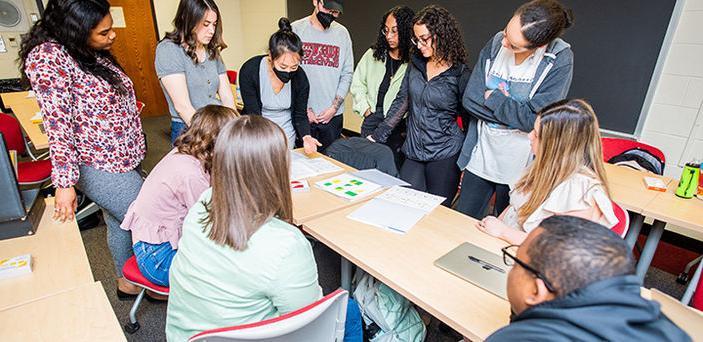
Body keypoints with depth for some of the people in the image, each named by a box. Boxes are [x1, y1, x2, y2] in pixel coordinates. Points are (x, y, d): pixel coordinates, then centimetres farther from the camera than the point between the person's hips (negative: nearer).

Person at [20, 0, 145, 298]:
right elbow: (57, 125, -22)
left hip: (123, 159, 8)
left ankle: (126, 282, 38)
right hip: (101, 169, -8)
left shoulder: (92, 52, 7)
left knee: (120, 224, 20)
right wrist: (64, 183, -21)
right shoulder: (48, 58, -19)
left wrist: (134, 149, 21)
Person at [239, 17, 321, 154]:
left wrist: (306, 137, -25)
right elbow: (253, 115, -19)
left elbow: (300, 115, -5)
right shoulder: (249, 71, -21)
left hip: (287, 137, 2)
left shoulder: (300, 78, -15)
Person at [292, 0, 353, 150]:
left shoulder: (342, 33, 4)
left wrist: (334, 107, -5)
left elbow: (347, 74, 4)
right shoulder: (296, 29, -2)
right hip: (302, 113, -2)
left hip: (333, 115, 2)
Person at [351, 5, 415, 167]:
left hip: (400, 126, -4)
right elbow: (357, 83, 14)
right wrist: (365, 108, 4)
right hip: (372, 118, 4)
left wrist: (407, 127, -17)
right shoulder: (373, 54, 7)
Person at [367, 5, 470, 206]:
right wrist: (378, 135, 7)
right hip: (413, 153, 4)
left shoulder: (461, 75, -8)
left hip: (445, 156, -4)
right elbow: (401, 101, 10)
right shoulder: (415, 64, 5)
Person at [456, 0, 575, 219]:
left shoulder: (560, 59, -15)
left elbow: (534, 119, -22)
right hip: (480, 157, 3)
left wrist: (492, 97, -15)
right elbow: (470, 99, -9)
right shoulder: (497, 42, -5)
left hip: (519, 166, -3)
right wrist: (514, 114, -16)